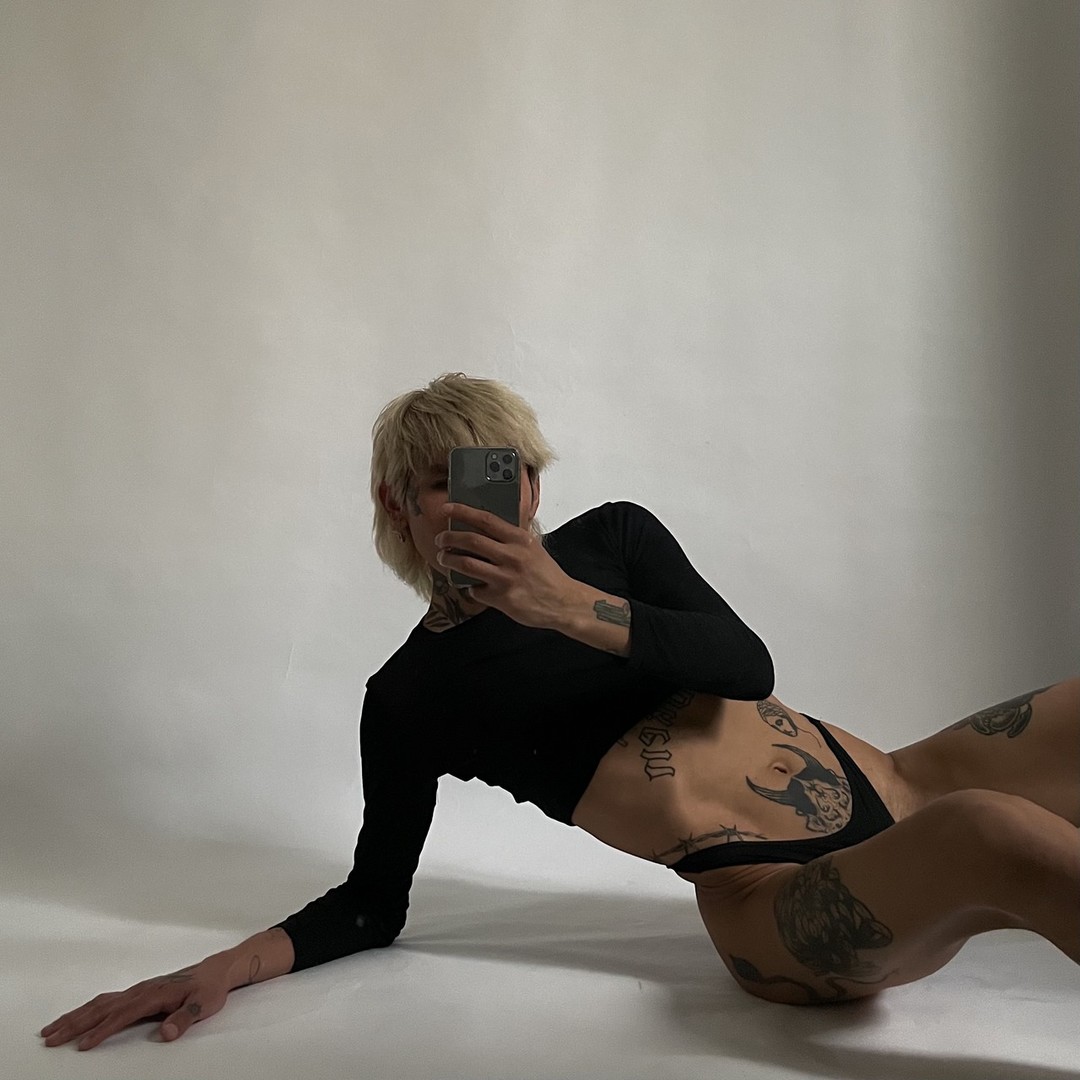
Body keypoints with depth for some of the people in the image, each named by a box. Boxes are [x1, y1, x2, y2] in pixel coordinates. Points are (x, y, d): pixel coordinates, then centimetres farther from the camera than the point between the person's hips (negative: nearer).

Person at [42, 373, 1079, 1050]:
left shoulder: (615, 537, 8)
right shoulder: (409, 700, 2)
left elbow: (747, 665, -4)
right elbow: (372, 905, 9)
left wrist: (567, 606, -19)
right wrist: (221, 967, -7)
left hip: (892, 783, 6)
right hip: (782, 911, -5)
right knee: (991, 835, -36)